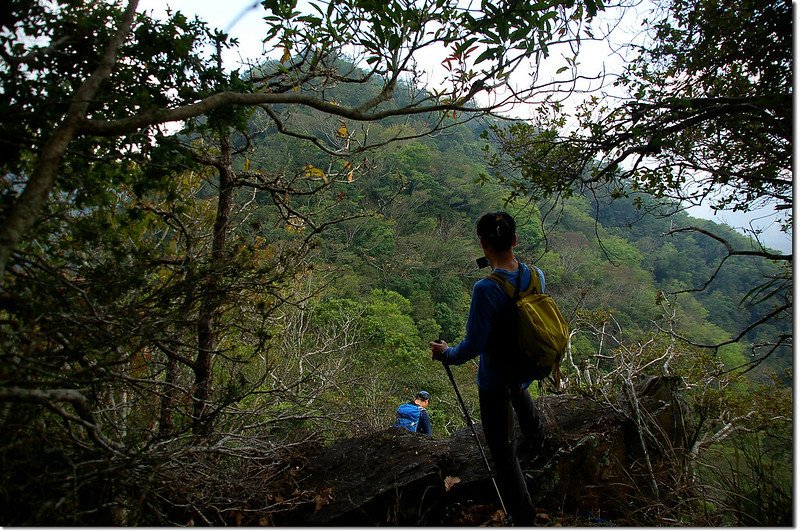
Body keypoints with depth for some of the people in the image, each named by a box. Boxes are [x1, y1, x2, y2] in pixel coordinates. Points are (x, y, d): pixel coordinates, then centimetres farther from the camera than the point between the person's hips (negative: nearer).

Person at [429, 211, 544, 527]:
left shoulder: (486, 289, -33)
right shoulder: (536, 275, -11)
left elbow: (473, 346, -27)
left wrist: (446, 354, -7)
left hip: (495, 379, -7)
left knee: (504, 452, 7)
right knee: (519, 393, 42)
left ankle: (524, 520, 15)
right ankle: (534, 435, 70)